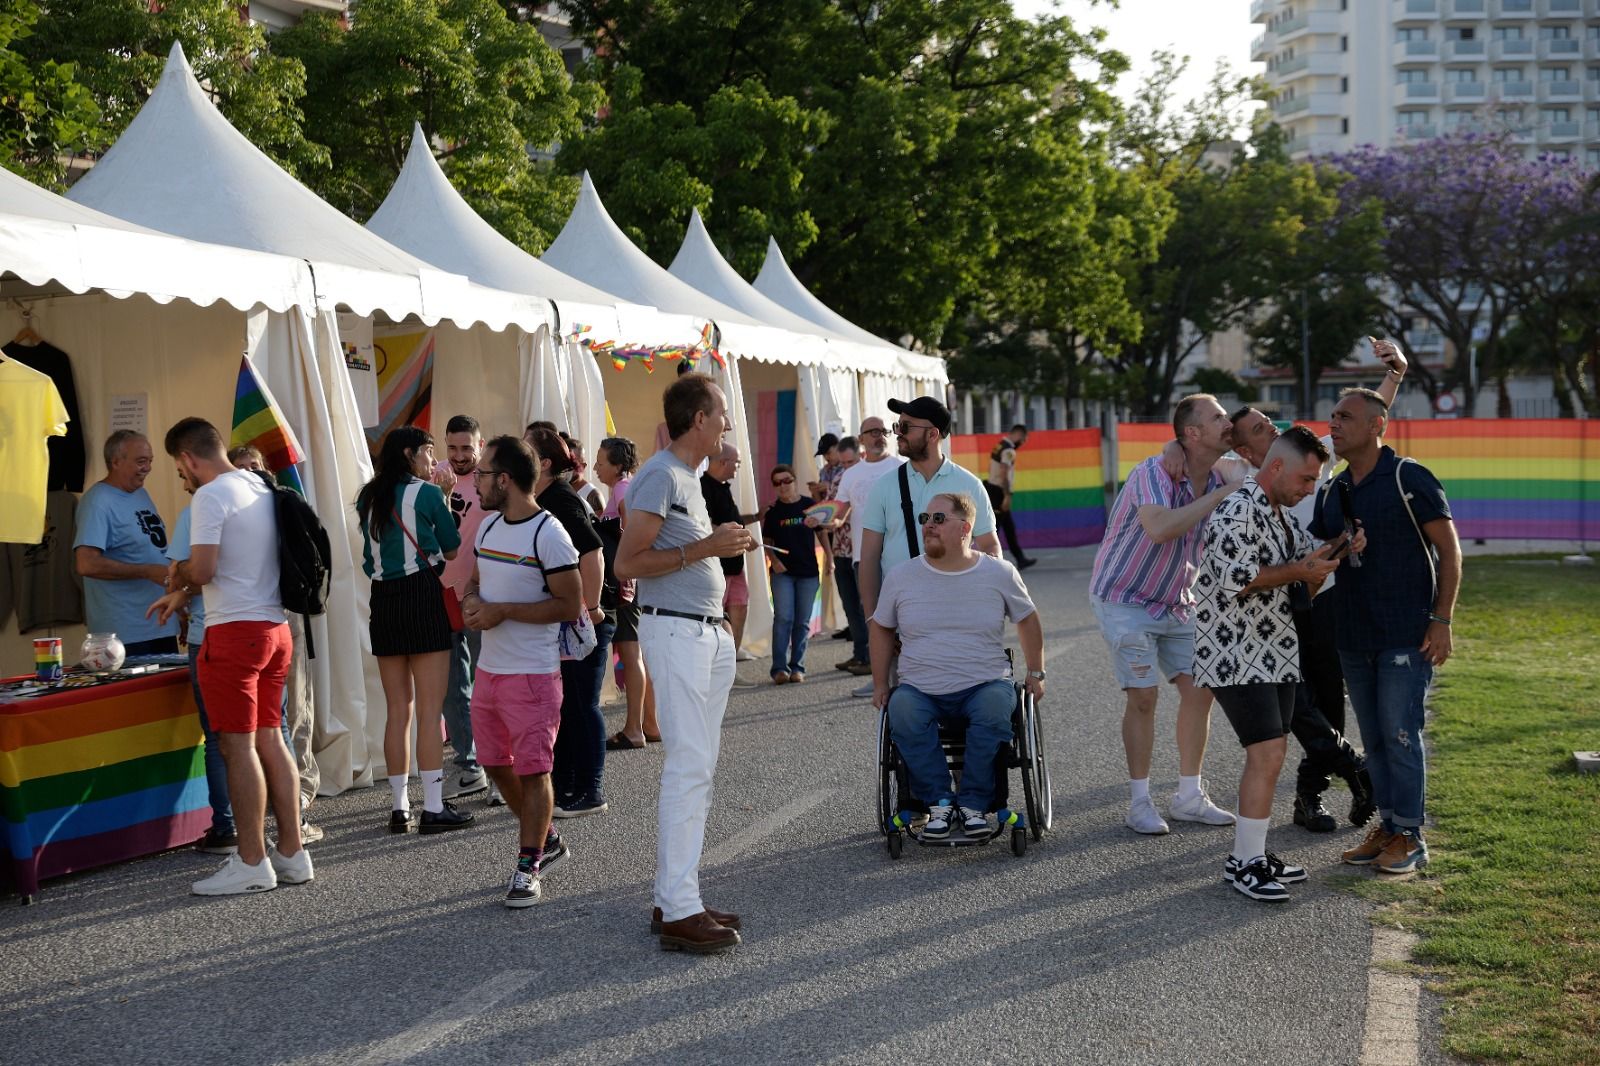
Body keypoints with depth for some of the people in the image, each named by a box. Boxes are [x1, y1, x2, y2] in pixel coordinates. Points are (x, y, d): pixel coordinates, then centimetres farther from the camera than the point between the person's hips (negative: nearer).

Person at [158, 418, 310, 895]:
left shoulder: (211, 496, -12)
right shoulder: (262, 488, 14)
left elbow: (201, 570, -18)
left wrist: (177, 574, 4)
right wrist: (182, 593, 27)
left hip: (235, 631, -8)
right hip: (275, 626, 8)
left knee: (238, 746, -4)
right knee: (270, 740, 12)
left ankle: (252, 863, -1)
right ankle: (291, 853, 14)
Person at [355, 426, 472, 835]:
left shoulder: (368, 497, 10)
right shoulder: (427, 494, -6)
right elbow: (452, 549, 2)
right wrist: (442, 499, 16)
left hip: (382, 599, 6)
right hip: (422, 596, -6)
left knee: (397, 709, 10)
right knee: (430, 709, -4)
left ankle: (400, 808, 11)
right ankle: (434, 808, -5)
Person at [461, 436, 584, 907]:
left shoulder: (548, 534, -15)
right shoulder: (488, 527, 10)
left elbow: (570, 604, -17)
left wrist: (503, 611, -19)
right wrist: (472, 601, -1)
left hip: (532, 673, -9)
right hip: (488, 668, 9)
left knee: (533, 770, -4)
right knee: (497, 763, 16)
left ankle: (528, 866, 6)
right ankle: (545, 840, 34)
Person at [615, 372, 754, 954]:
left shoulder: (689, 478, 18)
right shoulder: (660, 476, -13)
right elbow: (627, 562, -19)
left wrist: (726, 542, 15)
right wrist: (705, 547, -20)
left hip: (706, 632, 10)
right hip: (674, 631, -10)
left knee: (698, 768, 10)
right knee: (688, 767, -12)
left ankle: (676, 895, 15)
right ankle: (678, 912, -11)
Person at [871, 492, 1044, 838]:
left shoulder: (999, 574, 3)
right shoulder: (901, 578, 4)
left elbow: (1027, 620, 17)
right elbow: (882, 628, 17)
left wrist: (1035, 674, 14)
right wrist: (880, 684, 11)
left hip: (985, 685, -1)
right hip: (920, 691, 1)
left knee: (995, 708, -35)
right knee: (902, 712, -33)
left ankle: (974, 804, -21)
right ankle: (939, 802, -20)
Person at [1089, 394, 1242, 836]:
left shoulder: (1218, 481, -1)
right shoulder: (1155, 472, -24)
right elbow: (1159, 528, -42)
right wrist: (1220, 496, -34)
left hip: (1177, 604, 7)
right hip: (1127, 599, -7)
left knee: (1199, 691, 2)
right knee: (1143, 696, -8)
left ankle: (1189, 796, 13)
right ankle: (1139, 802, 4)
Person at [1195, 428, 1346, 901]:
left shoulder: (1282, 515, 16)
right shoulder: (1237, 511, -16)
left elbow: (1310, 555, 23)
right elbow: (1235, 580, -25)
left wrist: (1338, 550, 2)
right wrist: (1298, 571, -19)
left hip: (1275, 655, 10)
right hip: (1236, 656, -10)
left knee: (1270, 752, 11)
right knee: (1267, 752, -15)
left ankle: (1249, 853, 19)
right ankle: (1246, 864, -10)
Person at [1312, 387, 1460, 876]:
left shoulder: (1409, 479, -9)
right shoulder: (1332, 493, 11)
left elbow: (1449, 549, -8)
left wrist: (1442, 620, -12)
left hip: (1406, 635, -7)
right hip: (1353, 637, 7)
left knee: (1400, 734, -5)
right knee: (1373, 738, 11)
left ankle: (1410, 836, 5)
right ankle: (1387, 825, 22)